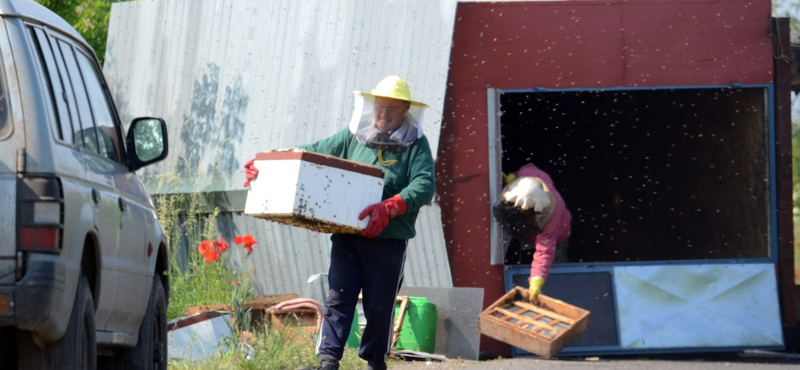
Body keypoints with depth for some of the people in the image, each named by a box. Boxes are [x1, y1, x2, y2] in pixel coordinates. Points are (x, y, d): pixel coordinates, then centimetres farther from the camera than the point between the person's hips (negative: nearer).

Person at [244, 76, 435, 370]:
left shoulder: (415, 144, 1)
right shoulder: (353, 137, 11)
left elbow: (424, 185, -12)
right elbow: (313, 153, 16)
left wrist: (389, 208, -29)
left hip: (389, 239, -2)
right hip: (347, 235, 2)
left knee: (379, 305, 4)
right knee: (338, 298, -7)